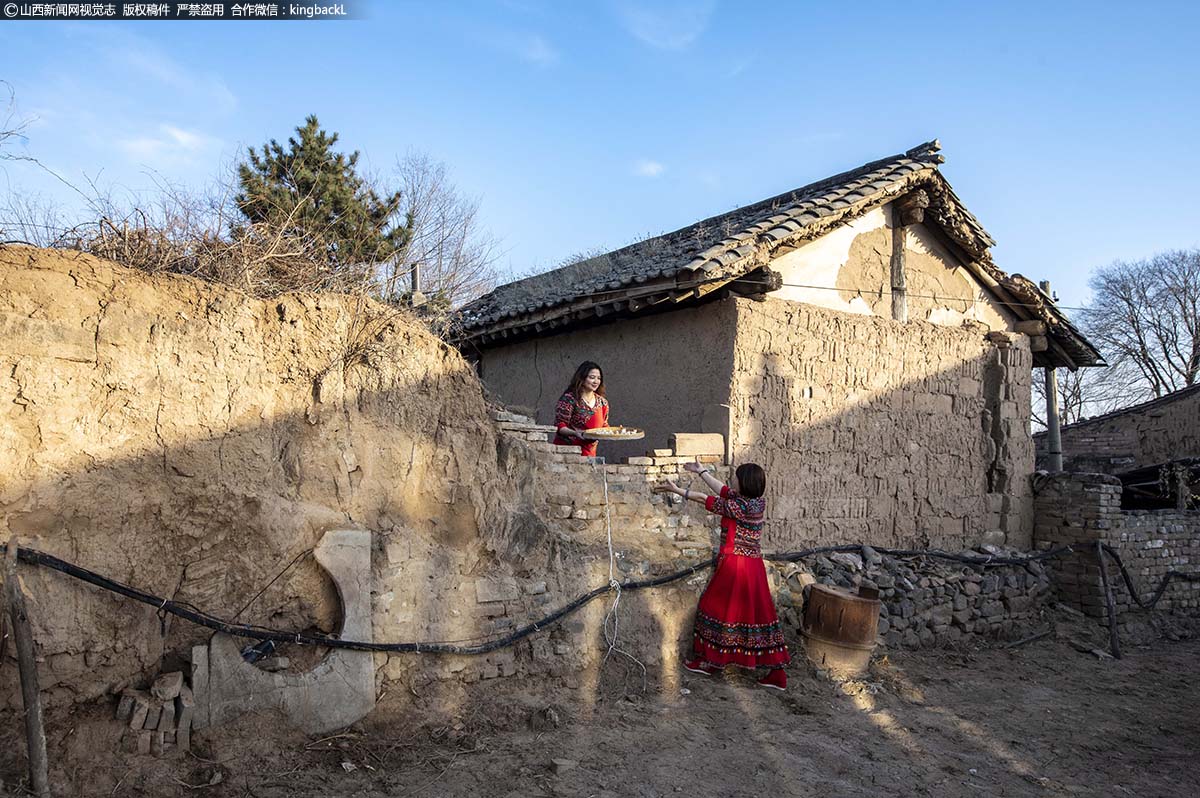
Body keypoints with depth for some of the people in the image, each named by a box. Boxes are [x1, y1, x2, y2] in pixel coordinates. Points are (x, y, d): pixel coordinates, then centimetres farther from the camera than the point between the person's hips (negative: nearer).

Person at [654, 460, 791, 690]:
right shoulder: (757, 502, 4)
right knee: (758, 614, 10)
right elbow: (724, 491, 15)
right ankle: (777, 673, 12)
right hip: (753, 566, 8)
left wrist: (676, 490, -3)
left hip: (734, 565, -8)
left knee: (719, 609, 7)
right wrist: (702, 471, 23)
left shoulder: (741, 507, -19)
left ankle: (709, 660, 22)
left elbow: (705, 499, -13)